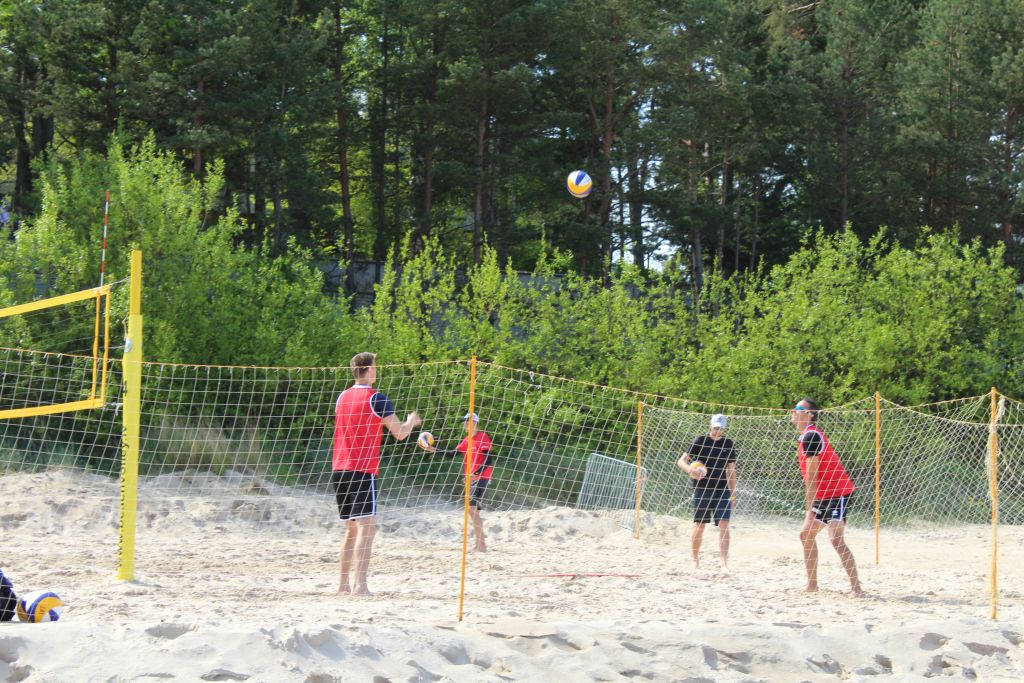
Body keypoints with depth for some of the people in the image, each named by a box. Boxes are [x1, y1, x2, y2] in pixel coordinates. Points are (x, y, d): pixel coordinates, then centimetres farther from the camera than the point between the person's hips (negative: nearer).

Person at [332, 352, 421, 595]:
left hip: (339, 469, 7)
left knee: (352, 528, 16)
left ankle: (344, 583, 16)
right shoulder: (375, 398, -8)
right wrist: (412, 421, 14)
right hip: (362, 469, -7)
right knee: (367, 526, -10)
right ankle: (360, 585, -21)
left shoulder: (343, 397, 14)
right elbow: (400, 433, -7)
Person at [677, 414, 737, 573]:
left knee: (724, 524, -10)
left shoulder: (728, 444, 8)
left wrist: (732, 493, 11)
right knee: (699, 526, 1)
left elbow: (731, 470, 15)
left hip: (722, 489, 2)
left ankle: (723, 561, -14)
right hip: (702, 489, -2)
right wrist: (690, 470, -26)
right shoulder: (700, 441, -2)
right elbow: (681, 461, -4)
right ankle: (695, 560, 17)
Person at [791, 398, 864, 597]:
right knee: (806, 535, 14)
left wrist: (810, 508, -19)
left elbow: (812, 477, -20)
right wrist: (810, 506, 17)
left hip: (837, 494, -11)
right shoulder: (807, 436, 13)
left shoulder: (810, 436, -18)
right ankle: (812, 584, 21)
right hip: (823, 496, 11)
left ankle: (856, 587, -20)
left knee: (836, 539, -19)